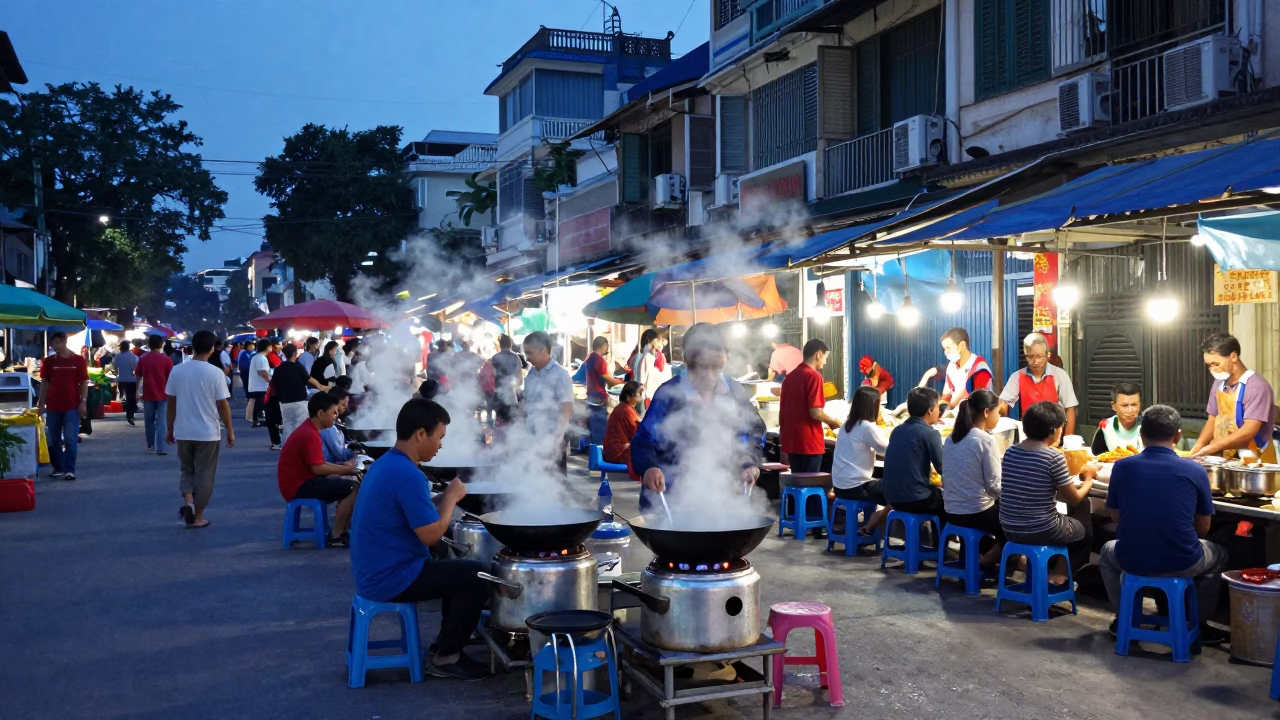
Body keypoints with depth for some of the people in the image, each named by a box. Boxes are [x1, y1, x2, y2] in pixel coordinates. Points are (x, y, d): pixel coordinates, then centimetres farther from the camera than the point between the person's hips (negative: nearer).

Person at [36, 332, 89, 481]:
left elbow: (84, 382, 0)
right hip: (53, 406, 3)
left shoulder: (79, 360, 0)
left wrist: (83, 402, -7)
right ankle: (58, 468, 20)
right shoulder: (49, 361, 6)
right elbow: (44, 383, 8)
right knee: (53, 440, 8)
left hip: (72, 406, -3)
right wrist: (41, 403, 3)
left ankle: (69, 470, -7)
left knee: (70, 439, -7)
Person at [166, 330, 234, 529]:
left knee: (186, 470, 20)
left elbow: (171, 404, 4)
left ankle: (187, 501, -4)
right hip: (208, 433, -3)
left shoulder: (177, 371, -1)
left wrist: (170, 430, 15)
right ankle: (198, 517, 12)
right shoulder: (215, 373, -11)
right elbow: (223, 405, -8)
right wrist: (230, 431, 2)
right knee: (204, 474, 7)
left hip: (183, 432, 3)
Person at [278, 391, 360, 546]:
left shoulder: (308, 430, 14)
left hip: (302, 481, 11)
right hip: (299, 486, -11)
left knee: (349, 481, 16)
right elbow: (318, 468, -23)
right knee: (354, 487, -18)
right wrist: (346, 469, -12)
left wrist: (343, 465, 6)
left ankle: (344, 528, 8)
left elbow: (319, 464, 17)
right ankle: (336, 536, -11)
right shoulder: (310, 435, -19)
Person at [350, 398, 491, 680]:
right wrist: (451, 497, -8)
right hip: (391, 578, -11)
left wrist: (444, 499, 5)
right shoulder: (407, 474, -23)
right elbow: (431, 535, -22)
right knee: (479, 576, -8)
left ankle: (446, 643, 24)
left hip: (377, 571, 11)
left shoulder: (386, 464, 10)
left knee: (459, 568, 21)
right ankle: (445, 658, 2)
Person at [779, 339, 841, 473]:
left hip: (791, 441, 7)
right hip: (809, 442, -7)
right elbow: (815, 412, -19)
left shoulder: (789, 376, 12)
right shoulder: (814, 376, -11)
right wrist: (833, 422, -1)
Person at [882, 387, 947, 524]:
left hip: (893, 497, 7)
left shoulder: (897, 430, 9)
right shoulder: (930, 433, -12)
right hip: (915, 499, -7)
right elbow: (943, 469, -9)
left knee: (939, 491, 30)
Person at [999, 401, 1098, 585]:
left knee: (1072, 522, 34)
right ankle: (1059, 574, 22)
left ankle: (1050, 569, 29)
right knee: (1087, 530, 26)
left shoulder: (1010, 452, 0)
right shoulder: (1054, 457, -17)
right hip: (1042, 532, -6)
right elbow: (1075, 499, -6)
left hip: (1010, 530, 6)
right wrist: (1088, 480, 14)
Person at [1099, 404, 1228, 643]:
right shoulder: (1195, 471, -7)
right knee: (1218, 555, 33)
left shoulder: (1122, 467, -4)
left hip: (1131, 561, 1)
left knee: (1107, 552, 37)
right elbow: (1203, 528, 4)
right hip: (1182, 564, -1)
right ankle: (1199, 624, 33)